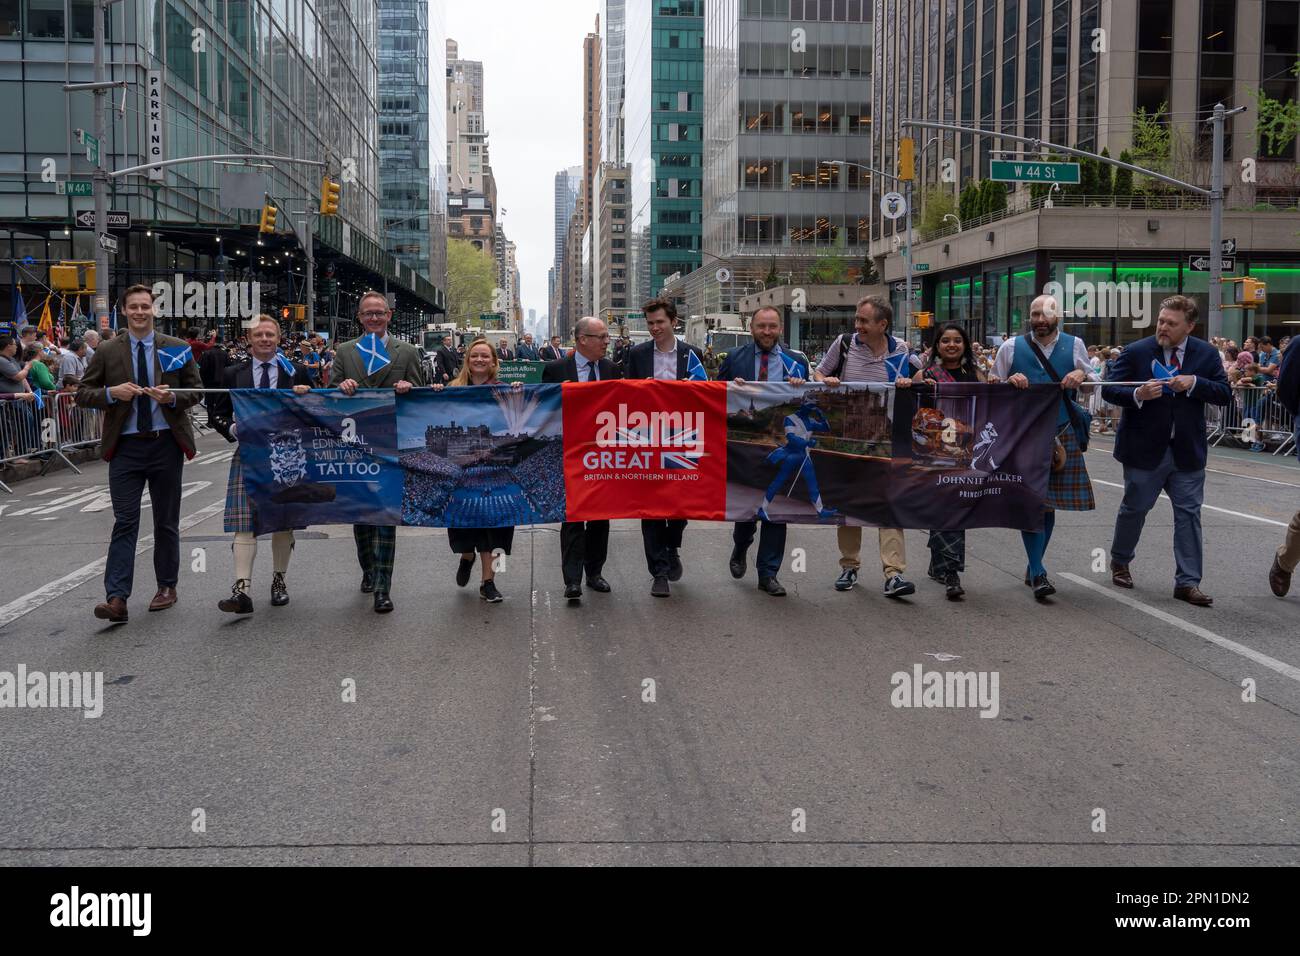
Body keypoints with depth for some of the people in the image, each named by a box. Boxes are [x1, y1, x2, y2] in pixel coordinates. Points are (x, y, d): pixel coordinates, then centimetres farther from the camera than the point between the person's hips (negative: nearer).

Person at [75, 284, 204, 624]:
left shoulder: (177, 348, 5)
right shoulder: (107, 352, 5)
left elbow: (197, 389, 8)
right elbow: (82, 394, 6)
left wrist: (173, 398, -12)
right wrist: (112, 393, -13)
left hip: (166, 443, 1)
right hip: (126, 446, 0)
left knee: (166, 521, 10)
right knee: (125, 522, -6)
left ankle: (167, 587, 24)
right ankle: (116, 599, -10)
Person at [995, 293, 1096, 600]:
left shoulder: (1074, 345, 8)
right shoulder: (1011, 347, 3)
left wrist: (1082, 375, -4)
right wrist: (1010, 382, -11)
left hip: (1062, 435, 2)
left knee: (1049, 502, 9)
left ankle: (1034, 568, 24)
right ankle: (1038, 574, -7)